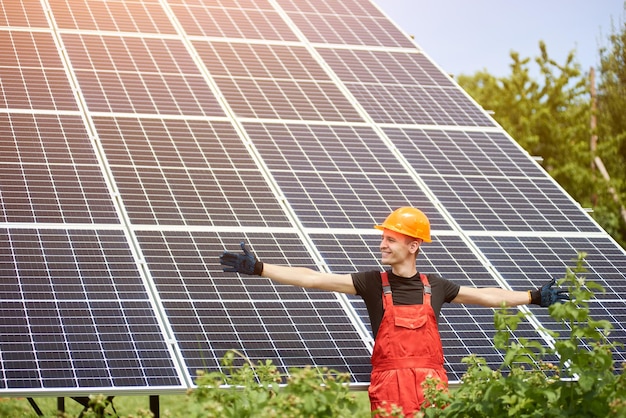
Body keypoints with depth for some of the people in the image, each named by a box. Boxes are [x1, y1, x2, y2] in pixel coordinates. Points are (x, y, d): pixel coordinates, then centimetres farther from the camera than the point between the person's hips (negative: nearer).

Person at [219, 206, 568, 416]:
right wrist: (258, 268, -10)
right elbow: (315, 279, -3)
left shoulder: (435, 287, 10)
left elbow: (483, 295, 23)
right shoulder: (373, 284, 3)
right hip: (389, 389, -2)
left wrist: (534, 297, 27)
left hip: (433, 387, 2)